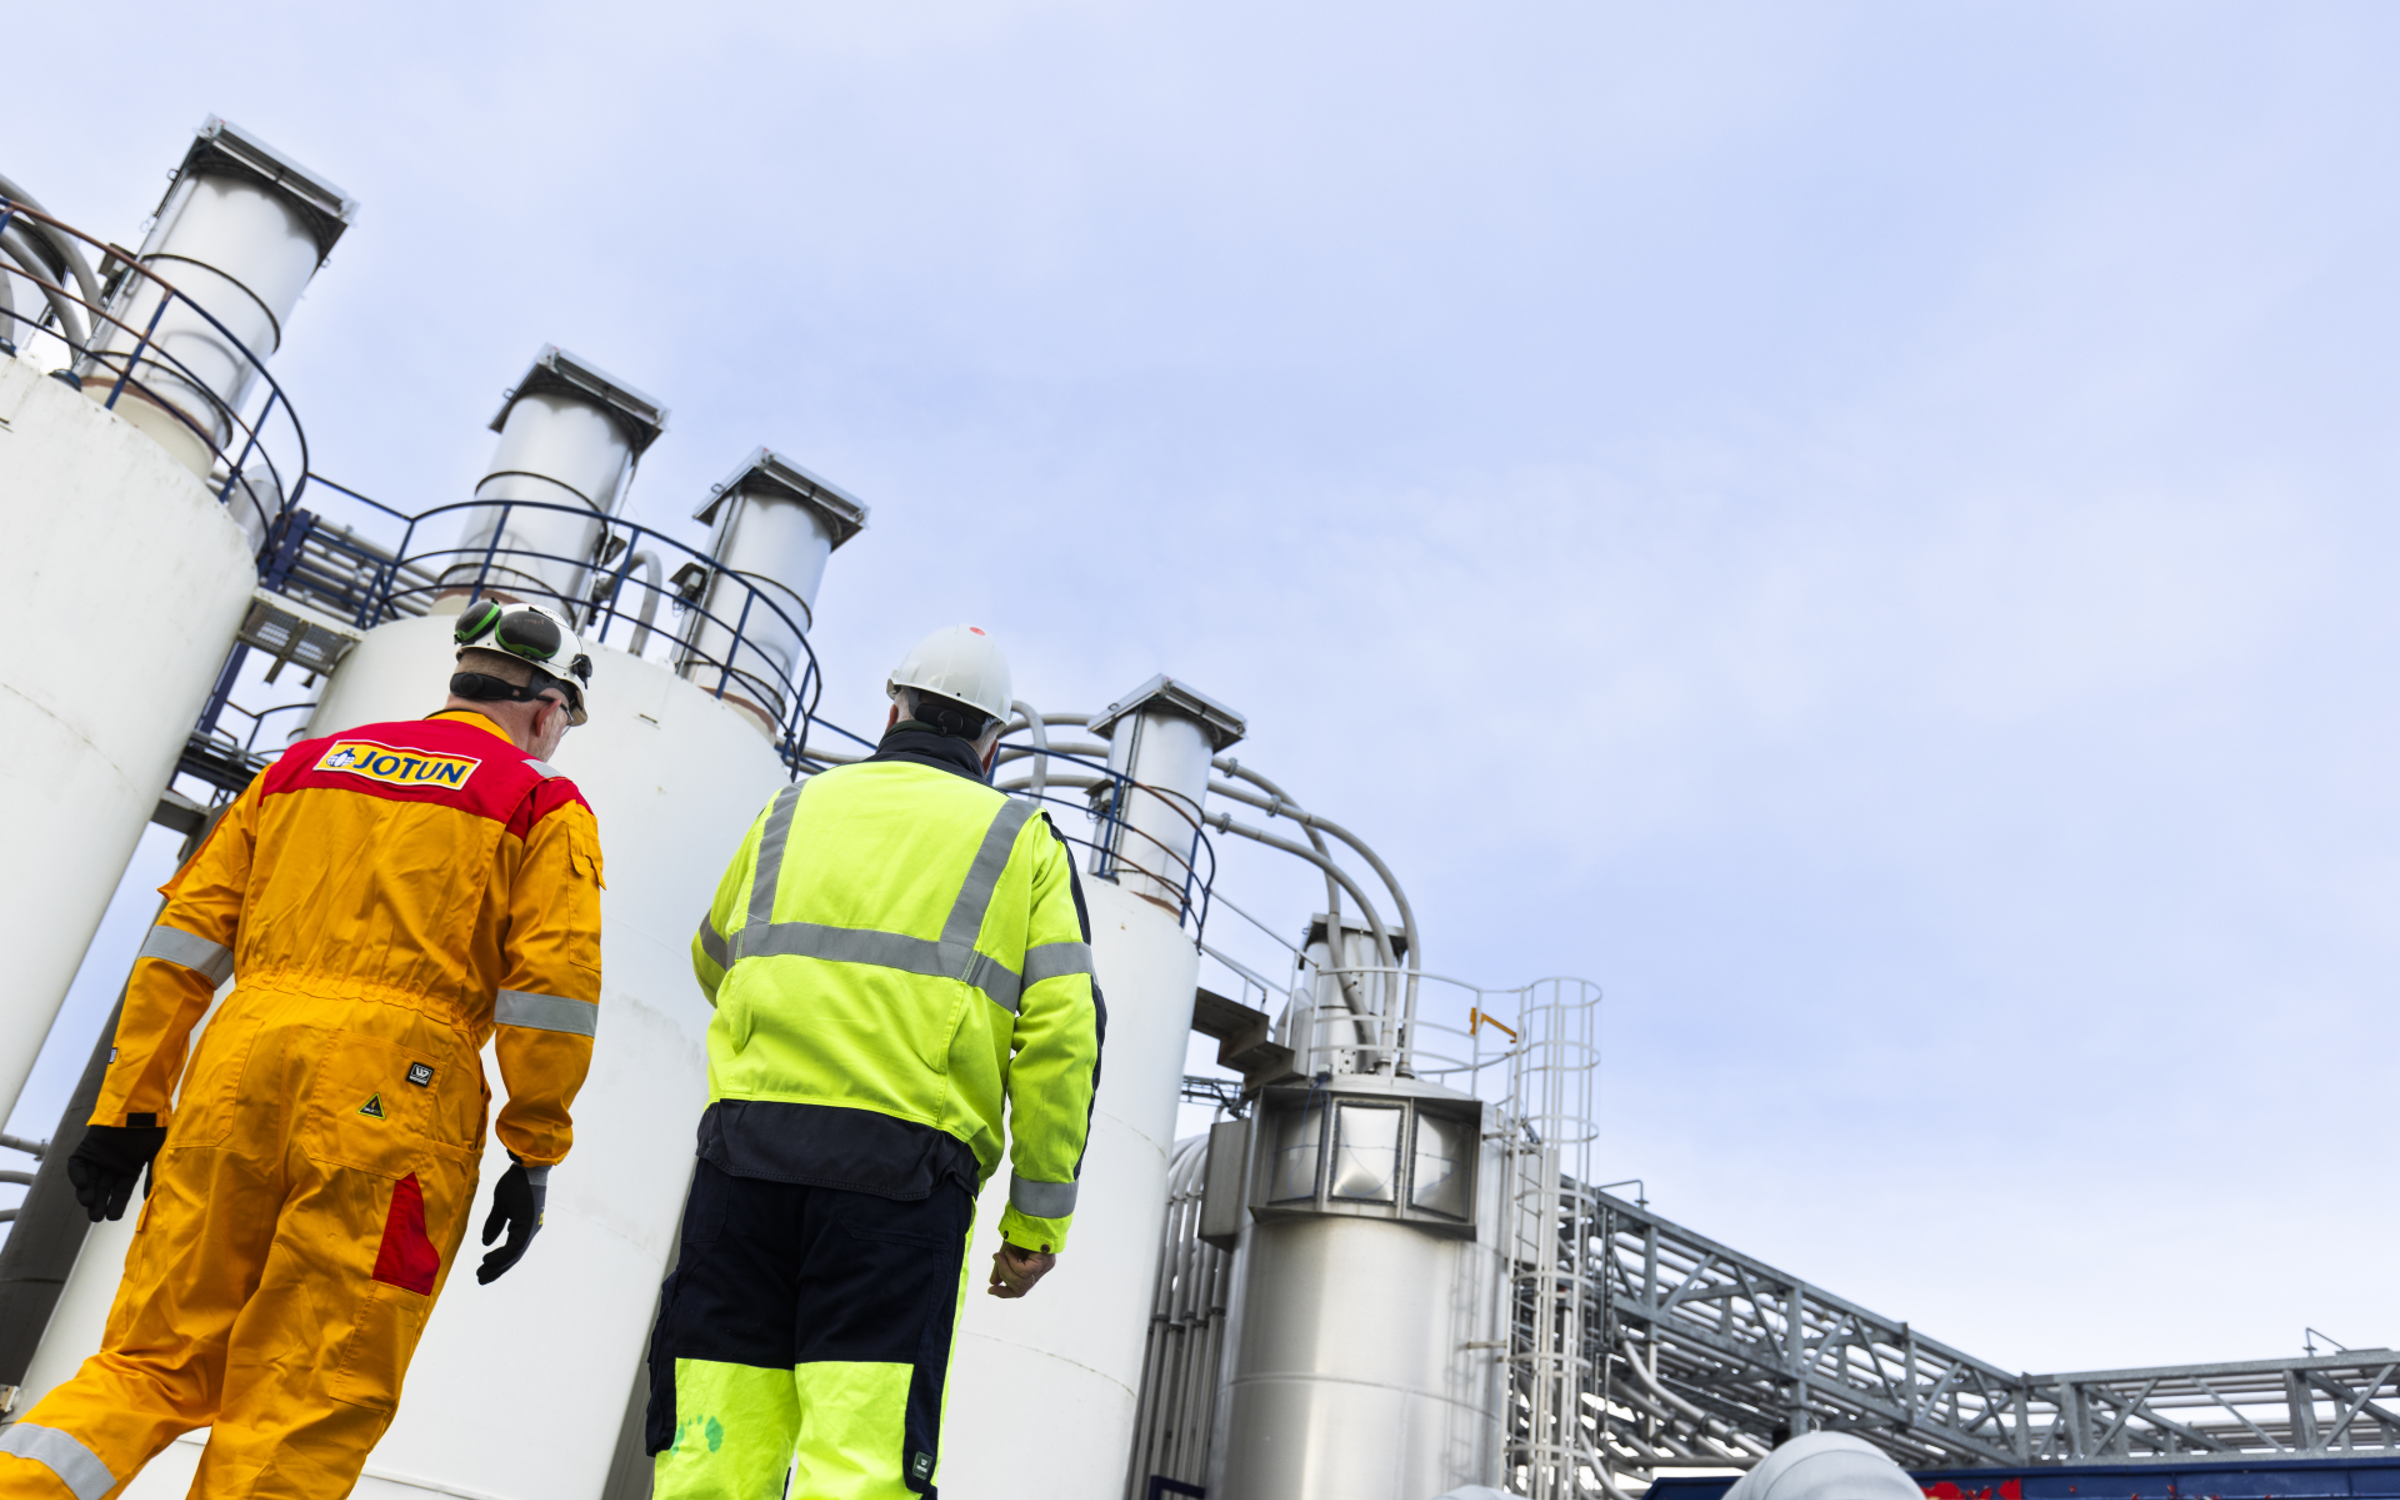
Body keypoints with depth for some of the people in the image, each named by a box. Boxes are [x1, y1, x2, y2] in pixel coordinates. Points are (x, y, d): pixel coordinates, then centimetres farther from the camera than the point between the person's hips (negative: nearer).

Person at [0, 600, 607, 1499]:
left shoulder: (307, 762, 21)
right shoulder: (543, 801, 8)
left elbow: (187, 933, 16)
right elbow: (553, 983, -3)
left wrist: (129, 1104, 16)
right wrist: (534, 1154, 2)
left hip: (240, 1063, 4)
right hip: (392, 1088, -4)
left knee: (157, 1360, 13)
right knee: (308, 1407, 2)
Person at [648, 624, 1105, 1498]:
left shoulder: (797, 808, 18)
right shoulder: (1023, 842, 11)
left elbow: (715, 965, 32)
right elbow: (1063, 1033, 0)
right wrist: (1039, 1215, 4)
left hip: (750, 1139, 2)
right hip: (903, 1163, -2)